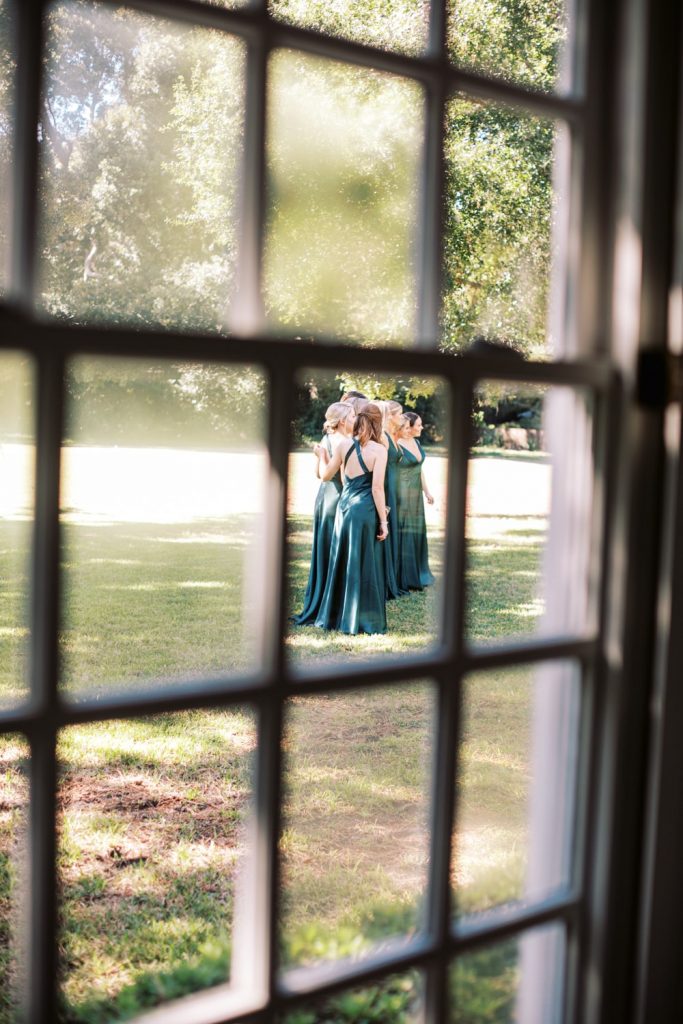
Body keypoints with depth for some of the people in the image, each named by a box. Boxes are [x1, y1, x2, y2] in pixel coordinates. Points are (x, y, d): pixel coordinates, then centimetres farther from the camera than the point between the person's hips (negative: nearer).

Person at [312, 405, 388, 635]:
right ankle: (363, 620, 10)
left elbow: (326, 475, 12)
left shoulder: (344, 445, 2)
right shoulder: (379, 449, -10)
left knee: (342, 564, 16)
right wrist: (383, 521, -8)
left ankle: (334, 616, 24)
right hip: (365, 510, -5)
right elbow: (377, 488, -13)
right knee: (365, 567, 4)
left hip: (344, 506, 5)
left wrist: (323, 455, 31)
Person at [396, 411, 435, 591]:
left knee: (416, 534, 13)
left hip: (415, 495, 8)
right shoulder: (397, 446, -15)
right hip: (402, 495, -8)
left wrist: (426, 491, 19)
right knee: (403, 534, -2)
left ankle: (416, 576, 23)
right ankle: (403, 580, 5)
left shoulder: (416, 442, 10)